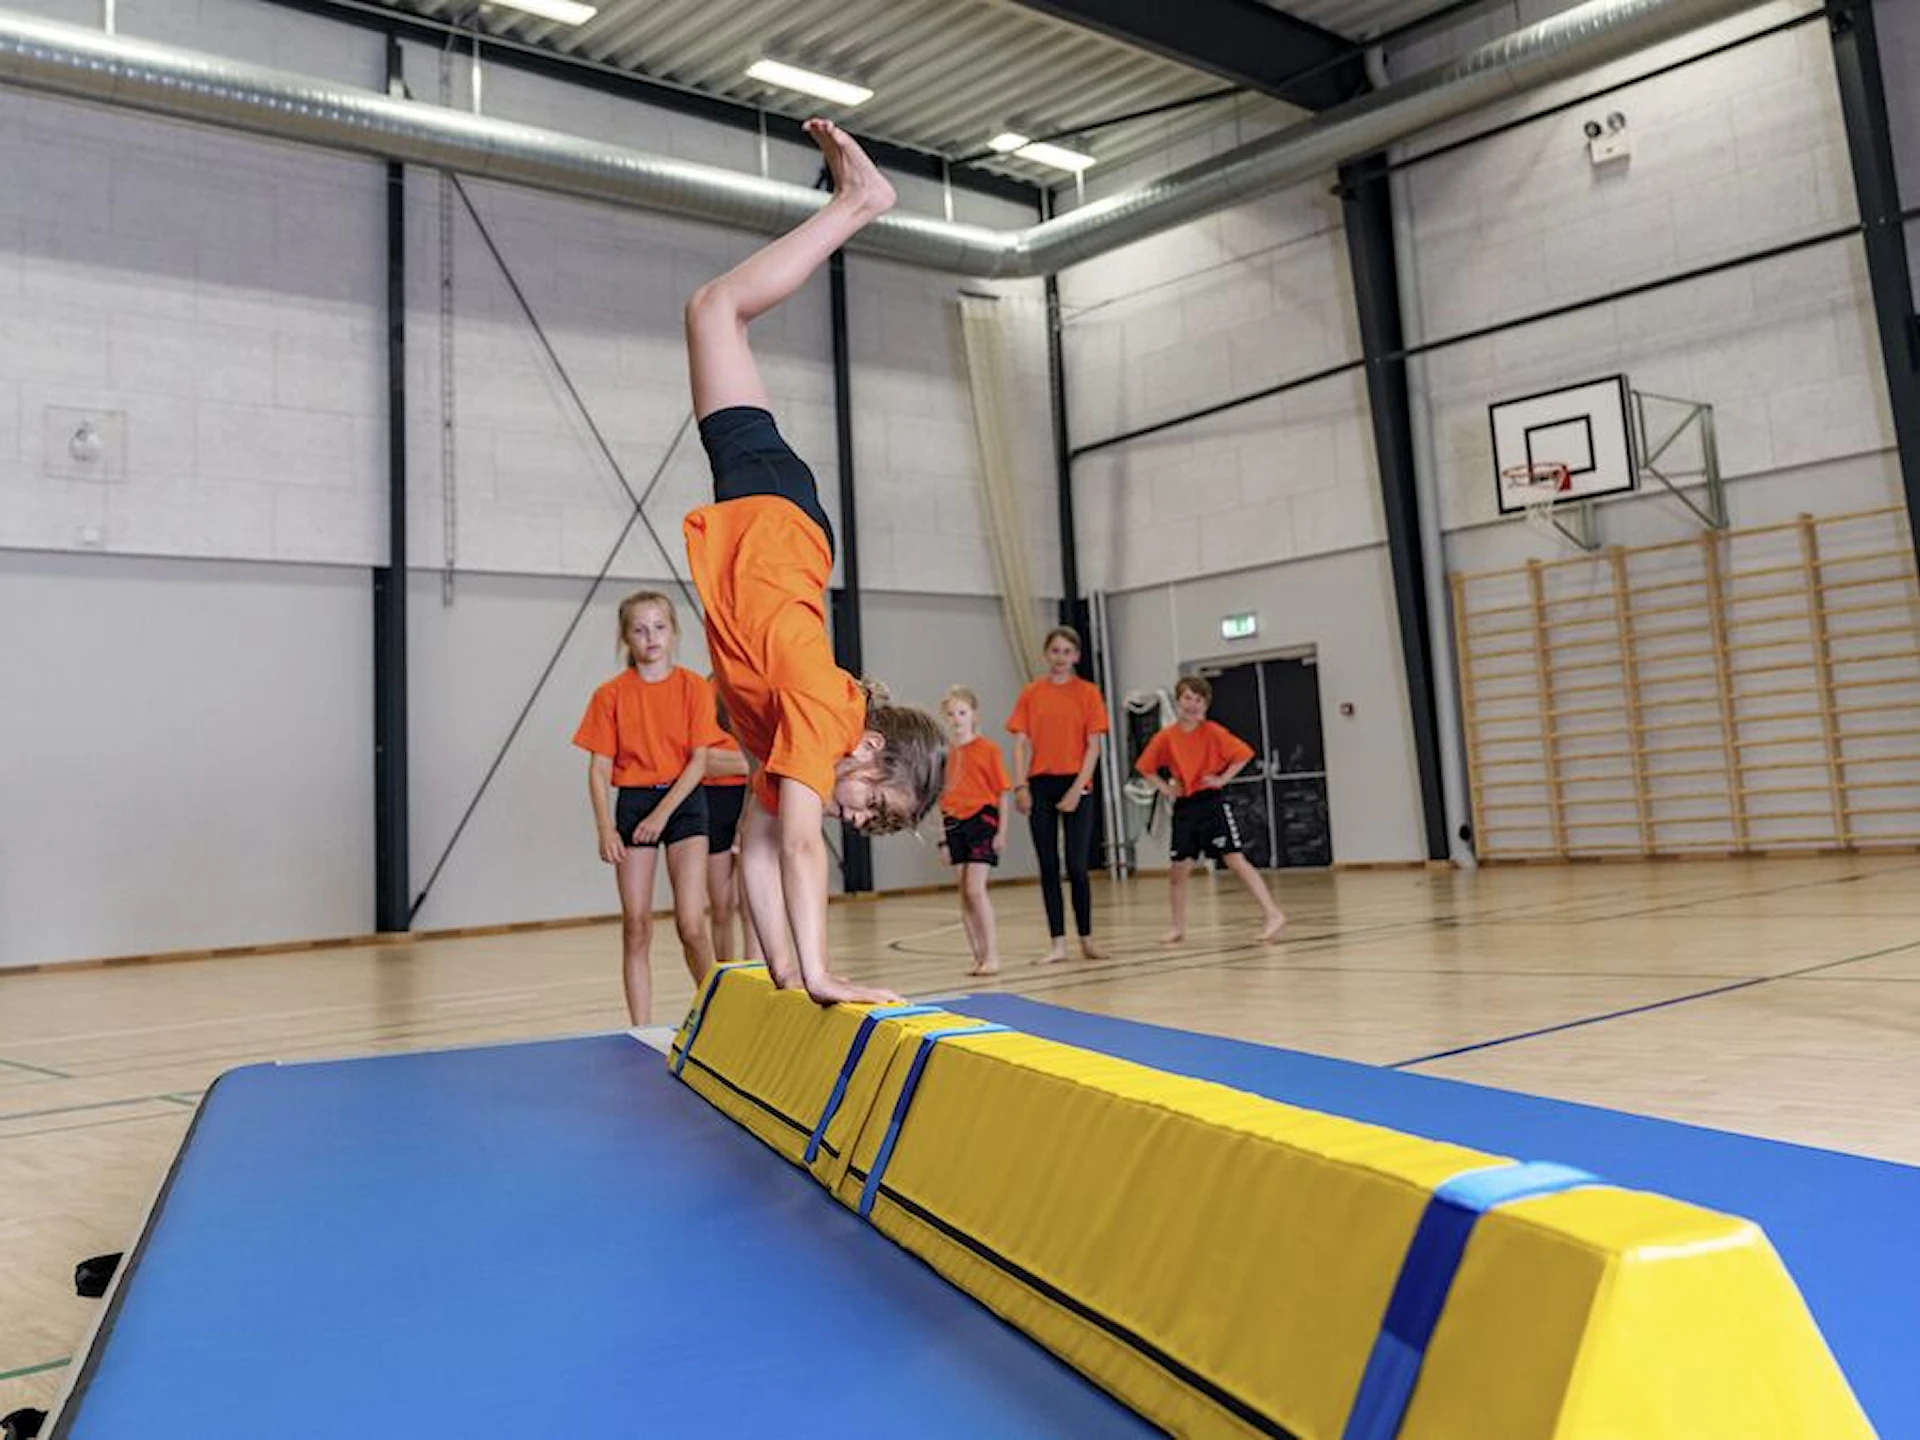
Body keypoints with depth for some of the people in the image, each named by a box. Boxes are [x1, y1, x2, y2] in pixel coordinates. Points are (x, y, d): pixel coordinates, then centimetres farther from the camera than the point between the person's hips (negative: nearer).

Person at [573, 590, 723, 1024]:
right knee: (636, 928, 2)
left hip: (683, 802, -1)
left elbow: (698, 761, -5)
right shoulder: (611, 695, 1)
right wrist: (605, 829, -9)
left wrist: (663, 813, -14)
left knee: (691, 925, -9)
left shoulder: (694, 687, -2)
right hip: (632, 804, 1)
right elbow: (599, 770, 1)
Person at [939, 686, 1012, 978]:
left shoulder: (988, 749, -4)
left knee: (975, 889, -14)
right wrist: (944, 840, 11)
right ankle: (978, 956, 13)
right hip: (955, 824, 6)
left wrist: (1002, 831, -9)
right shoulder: (950, 754, 11)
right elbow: (946, 798, 13)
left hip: (981, 819, -6)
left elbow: (1003, 792, -4)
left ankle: (992, 954, -6)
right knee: (964, 894, 6)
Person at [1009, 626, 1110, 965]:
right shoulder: (1030, 694, 6)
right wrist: (1020, 786, -7)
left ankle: (1086, 940, 13)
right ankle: (1058, 943, 9)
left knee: (1077, 867, -2)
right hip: (1040, 785, 2)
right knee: (1048, 867, 4)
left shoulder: (1087, 693, 1)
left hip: (1074, 786, -2)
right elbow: (1021, 743, 4)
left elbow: (1093, 746, -3)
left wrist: (1077, 788, -12)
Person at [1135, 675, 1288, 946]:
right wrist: (1165, 788, 2)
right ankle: (1178, 928, 22)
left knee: (1235, 860, -12)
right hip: (1184, 807, 4)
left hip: (1212, 802, -4)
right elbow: (1146, 767, 13)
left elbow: (1243, 753, -10)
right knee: (1178, 869, 7)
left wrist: (1223, 778, -12)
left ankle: (1273, 914, -12)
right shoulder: (1166, 737, 2)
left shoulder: (1212, 731, -7)